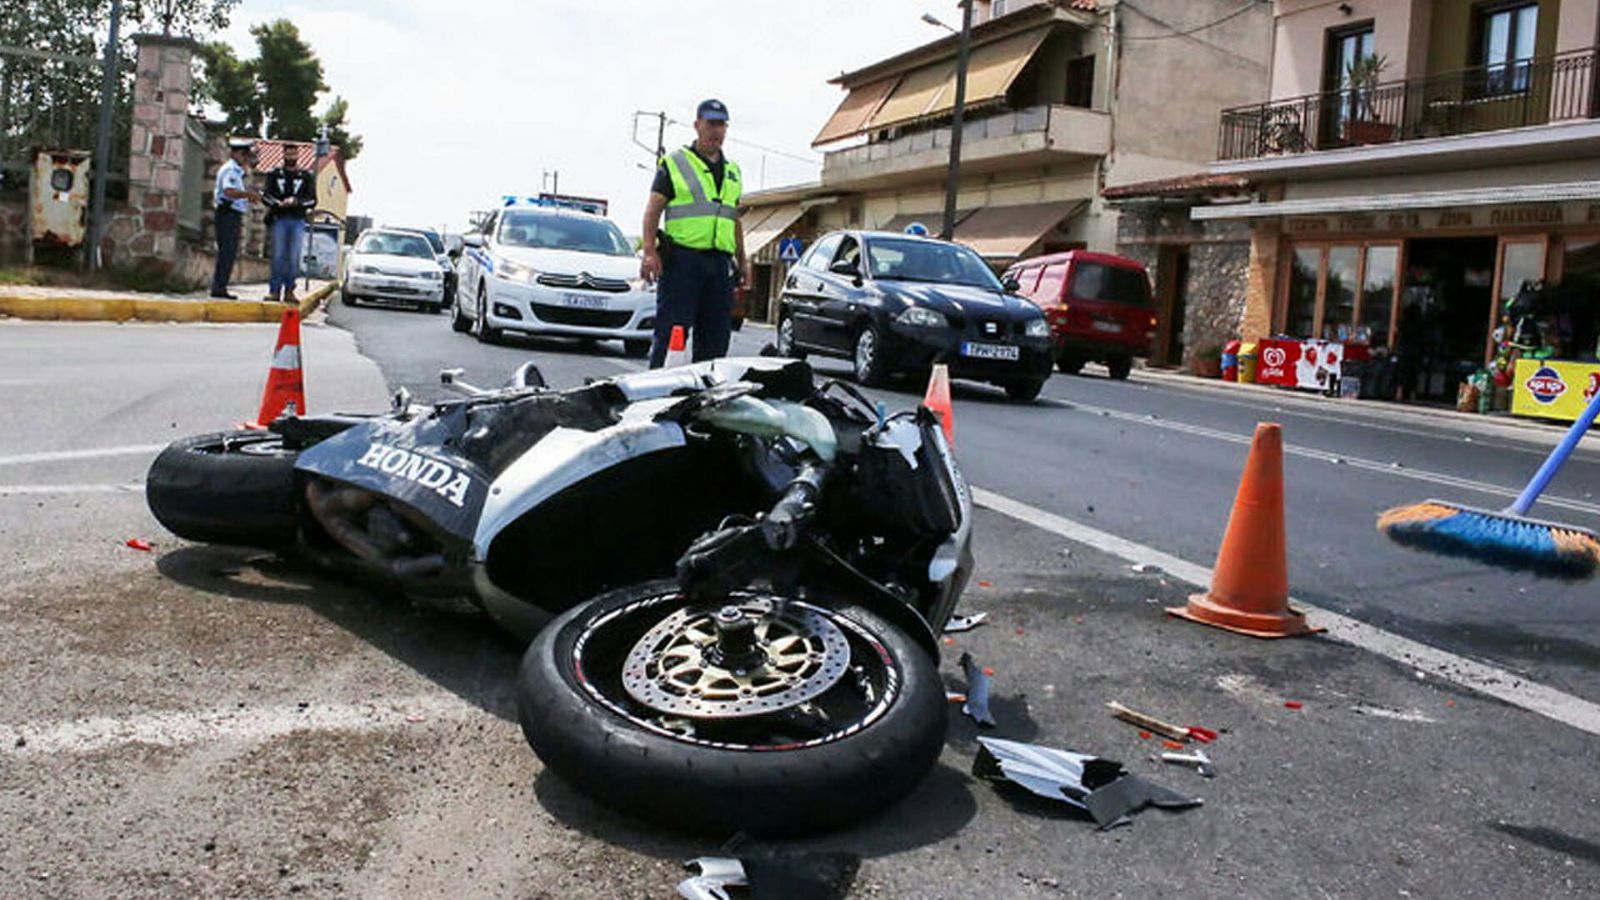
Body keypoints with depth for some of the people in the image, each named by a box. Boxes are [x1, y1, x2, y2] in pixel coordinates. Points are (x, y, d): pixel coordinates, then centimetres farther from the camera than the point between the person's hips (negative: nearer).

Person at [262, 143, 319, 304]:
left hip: (298, 221, 0)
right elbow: (266, 196, 4)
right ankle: (274, 290, -3)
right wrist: (278, 203, -15)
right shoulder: (275, 175, 13)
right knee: (278, 256, -4)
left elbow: (312, 200, 3)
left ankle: (289, 291, 2)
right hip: (279, 220, 0)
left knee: (293, 258, -2)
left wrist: (295, 201, -14)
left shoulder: (306, 177, 11)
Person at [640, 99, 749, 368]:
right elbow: (653, 209, -2)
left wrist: (742, 260, 19)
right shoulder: (674, 163, 5)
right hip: (681, 259, -5)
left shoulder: (733, 172, 22)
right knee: (671, 334, -7)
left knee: (716, 336, 5)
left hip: (721, 263, 5)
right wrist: (649, 250, -14)